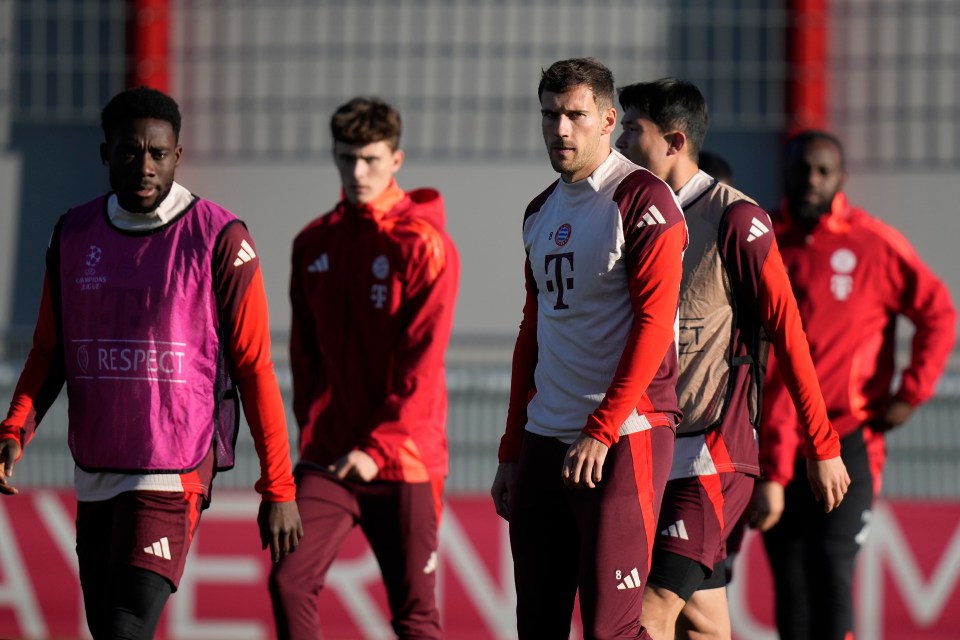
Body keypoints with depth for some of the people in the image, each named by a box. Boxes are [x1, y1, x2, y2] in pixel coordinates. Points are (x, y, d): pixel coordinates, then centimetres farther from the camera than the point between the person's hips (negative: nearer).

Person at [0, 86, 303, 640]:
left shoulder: (220, 240, -7)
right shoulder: (74, 235, 7)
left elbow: (254, 369, -5)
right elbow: (49, 352, 14)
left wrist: (278, 490, -6)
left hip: (175, 472, -6)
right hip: (95, 471, 6)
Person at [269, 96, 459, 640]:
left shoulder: (424, 244, -7)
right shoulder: (315, 244, 10)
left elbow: (423, 363, -12)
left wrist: (379, 448, -17)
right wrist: (315, 429, 5)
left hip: (404, 460, -4)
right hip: (329, 459, 4)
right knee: (290, 583, -12)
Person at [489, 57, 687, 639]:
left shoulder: (641, 199, -7)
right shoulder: (542, 213, 17)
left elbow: (654, 323, -14)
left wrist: (600, 433, -19)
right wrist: (511, 454, 20)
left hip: (624, 438, -8)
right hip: (544, 440, 8)